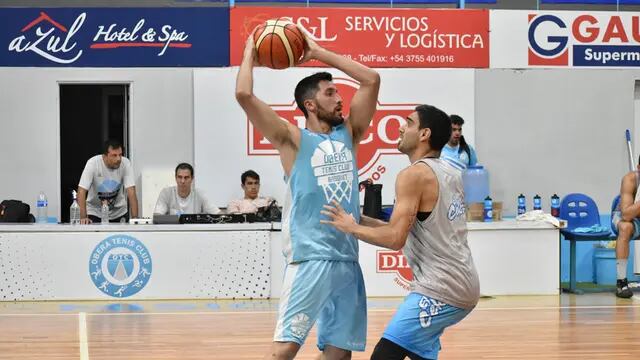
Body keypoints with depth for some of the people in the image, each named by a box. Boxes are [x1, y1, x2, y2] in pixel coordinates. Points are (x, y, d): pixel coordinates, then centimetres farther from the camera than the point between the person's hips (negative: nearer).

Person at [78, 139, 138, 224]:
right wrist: (83, 217, -35)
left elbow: (131, 192, -21)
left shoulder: (126, 163, -19)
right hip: (95, 212, -2)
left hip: (119, 212, 2)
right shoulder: (93, 163, -24)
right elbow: (81, 191, -26)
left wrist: (135, 218, -31)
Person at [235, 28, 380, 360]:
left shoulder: (348, 134, 16)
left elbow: (371, 80, 14)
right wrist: (250, 52, 4)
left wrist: (317, 52, 14)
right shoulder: (293, 139, 0)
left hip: (348, 260, 6)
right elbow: (244, 95, -11)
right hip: (310, 259, -6)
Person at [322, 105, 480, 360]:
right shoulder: (450, 173, 14)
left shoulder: (414, 174, -13)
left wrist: (351, 227, -6)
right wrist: (364, 221, 17)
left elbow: (396, 239, -20)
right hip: (463, 286, 10)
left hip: (441, 289, -10)